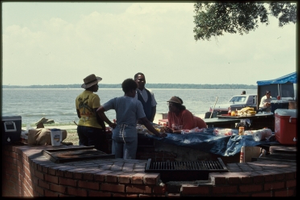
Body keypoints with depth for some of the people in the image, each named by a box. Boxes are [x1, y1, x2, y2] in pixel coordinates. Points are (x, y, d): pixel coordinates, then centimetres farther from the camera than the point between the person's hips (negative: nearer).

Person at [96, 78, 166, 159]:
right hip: (130, 134, -4)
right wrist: (158, 134, -2)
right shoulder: (136, 103, -5)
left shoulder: (116, 100, 4)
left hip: (117, 133, 4)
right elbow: (145, 121, -7)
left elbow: (99, 111, 0)